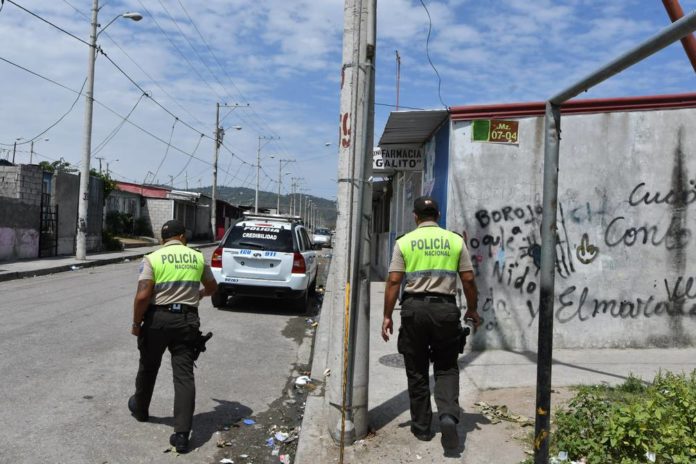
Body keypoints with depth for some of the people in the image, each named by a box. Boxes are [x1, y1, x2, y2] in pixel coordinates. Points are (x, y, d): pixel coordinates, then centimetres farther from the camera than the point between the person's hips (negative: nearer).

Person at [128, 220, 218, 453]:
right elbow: (212, 287, 20)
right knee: (184, 375, 1)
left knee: (148, 368, 21)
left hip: (158, 318, -1)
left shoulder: (152, 258, -5)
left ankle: (140, 409, 44)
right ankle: (182, 433, -4)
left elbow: (142, 296, -14)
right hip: (187, 320, 1)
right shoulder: (197, 257, 6)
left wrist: (136, 323, -1)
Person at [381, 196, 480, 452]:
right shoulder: (455, 240, 5)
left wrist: (387, 316, 1)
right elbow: (468, 280, 4)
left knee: (417, 371, 12)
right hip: (445, 308, 1)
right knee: (447, 368, 13)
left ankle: (421, 427, 20)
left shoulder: (404, 242, 2)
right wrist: (472, 310, 17)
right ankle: (448, 416, -8)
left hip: (414, 308, 0)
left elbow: (394, 281, -4)